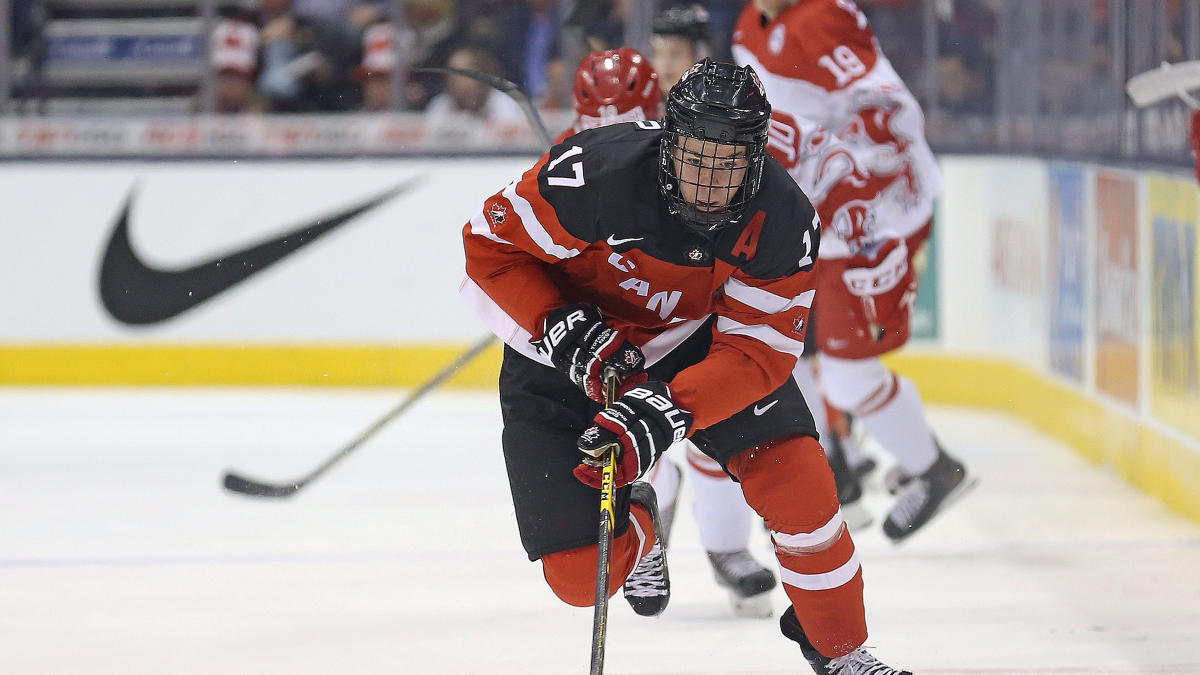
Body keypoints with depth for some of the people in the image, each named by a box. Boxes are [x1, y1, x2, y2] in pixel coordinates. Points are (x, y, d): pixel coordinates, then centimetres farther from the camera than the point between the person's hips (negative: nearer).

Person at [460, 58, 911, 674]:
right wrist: (567, 334, -31)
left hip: (696, 341, 2)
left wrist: (664, 411, -39)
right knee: (581, 575, -8)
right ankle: (635, 525, 31)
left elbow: (755, 350, -24)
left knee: (797, 478, -18)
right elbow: (492, 249, -20)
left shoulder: (782, 221, -24)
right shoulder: (596, 173, -32)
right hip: (565, 362, -2)